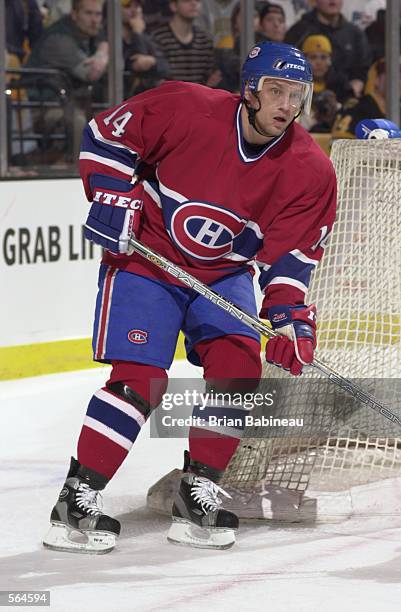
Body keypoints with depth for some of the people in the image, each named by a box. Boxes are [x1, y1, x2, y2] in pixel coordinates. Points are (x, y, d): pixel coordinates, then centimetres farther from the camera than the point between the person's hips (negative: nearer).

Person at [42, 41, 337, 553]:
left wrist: (291, 318, -20)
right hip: (144, 258, -4)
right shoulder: (186, 109, -21)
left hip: (224, 275, 4)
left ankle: (198, 496, 2)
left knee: (238, 367, -13)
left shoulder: (310, 171, -12)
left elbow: (291, 256, -8)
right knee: (138, 380, -15)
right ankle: (76, 501, -8)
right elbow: (106, 133, -8)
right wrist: (113, 196, -15)